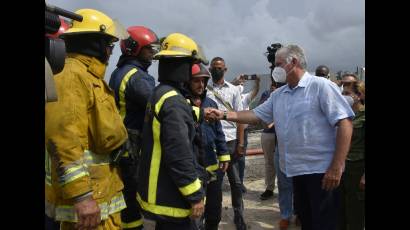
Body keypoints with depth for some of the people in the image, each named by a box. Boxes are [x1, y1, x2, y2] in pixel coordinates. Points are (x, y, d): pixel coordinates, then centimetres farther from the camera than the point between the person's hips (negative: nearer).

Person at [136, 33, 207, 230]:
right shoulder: (173, 101, -22)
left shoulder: (158, 94, 8)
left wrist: (200, 113, 40)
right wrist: (195, 196, -19)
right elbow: (179, 155, -25)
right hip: (171, 198, -10)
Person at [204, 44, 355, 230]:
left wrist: (337, 167, -19)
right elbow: (256, 115, 14)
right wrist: (224, 115, 2)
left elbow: (344, 123, -15)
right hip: (297, 170, 7)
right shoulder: (278, 95, 12)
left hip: (322, 170, -7)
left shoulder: (320, 86, -10)